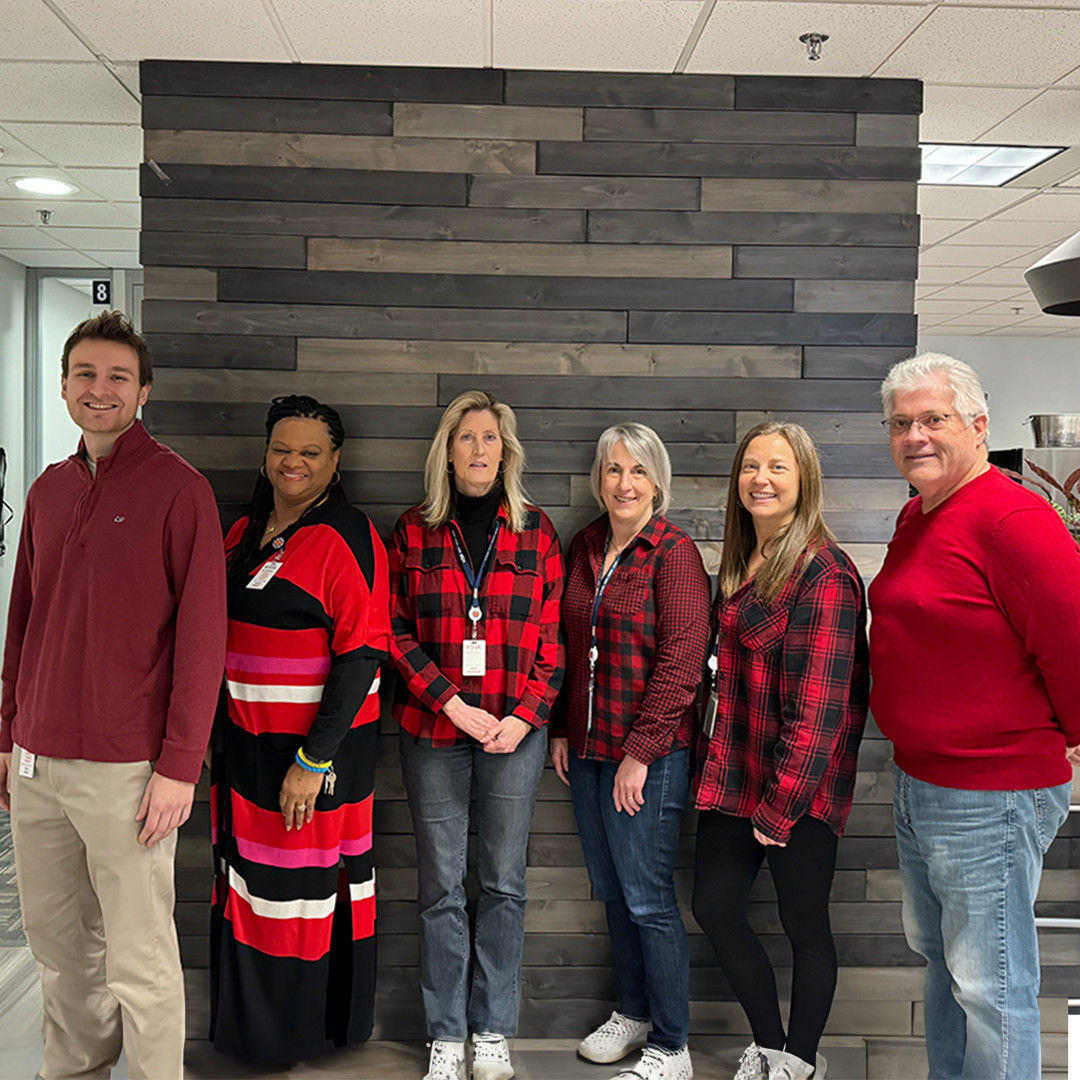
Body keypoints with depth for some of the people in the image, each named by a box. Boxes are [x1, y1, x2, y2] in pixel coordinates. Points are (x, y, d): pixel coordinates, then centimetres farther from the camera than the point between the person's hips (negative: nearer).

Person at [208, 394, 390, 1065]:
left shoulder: (349, 539, -13)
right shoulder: (243, 534, 11)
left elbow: (361, 657, -18)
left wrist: (312, 761, -20)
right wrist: (213, 733, 16)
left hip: (319, 746, -7)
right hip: (243, 741, 7)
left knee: (308, 888, 5)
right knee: (250, 879, 16)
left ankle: (307, 1033, 25)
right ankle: (248, 1030, 35)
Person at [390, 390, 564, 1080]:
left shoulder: (535, 531, 5)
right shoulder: (414, 531, 3)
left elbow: (553, 635, 4)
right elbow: (395, 633, 0)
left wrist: (525, 716, -8)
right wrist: (453, 703, -11)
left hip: (515, 730, 1)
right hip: (432, 728, 0)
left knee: (505, 882, 9)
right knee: (442, 887, 7)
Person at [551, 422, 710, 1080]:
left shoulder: (675, 552, -11)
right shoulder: (585, 548, 9)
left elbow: (680, 661, -16)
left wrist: (639, 752, -17)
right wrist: (562, 729, 11)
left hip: (649, 754, -7)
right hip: (587, 748, 7)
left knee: (648, 898, 0)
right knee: (610, 890, 17)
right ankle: (633, 1013, 36)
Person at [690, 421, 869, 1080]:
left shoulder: (823, 573, -16)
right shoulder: (741, 564, 10)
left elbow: (819, 705, -19)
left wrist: (781, 803, -18)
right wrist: (712, 761, 10)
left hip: (801, 786, -8)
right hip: (735, 775, 8)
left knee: (803, 923, 8)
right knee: (715, 905, 11)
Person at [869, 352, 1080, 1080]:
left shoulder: (1011, 518, -21)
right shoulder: (915, 517, 9)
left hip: (990, 796, -10)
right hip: (917, 779, 10)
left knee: (991, 985, 4)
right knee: (938, 956, 24)